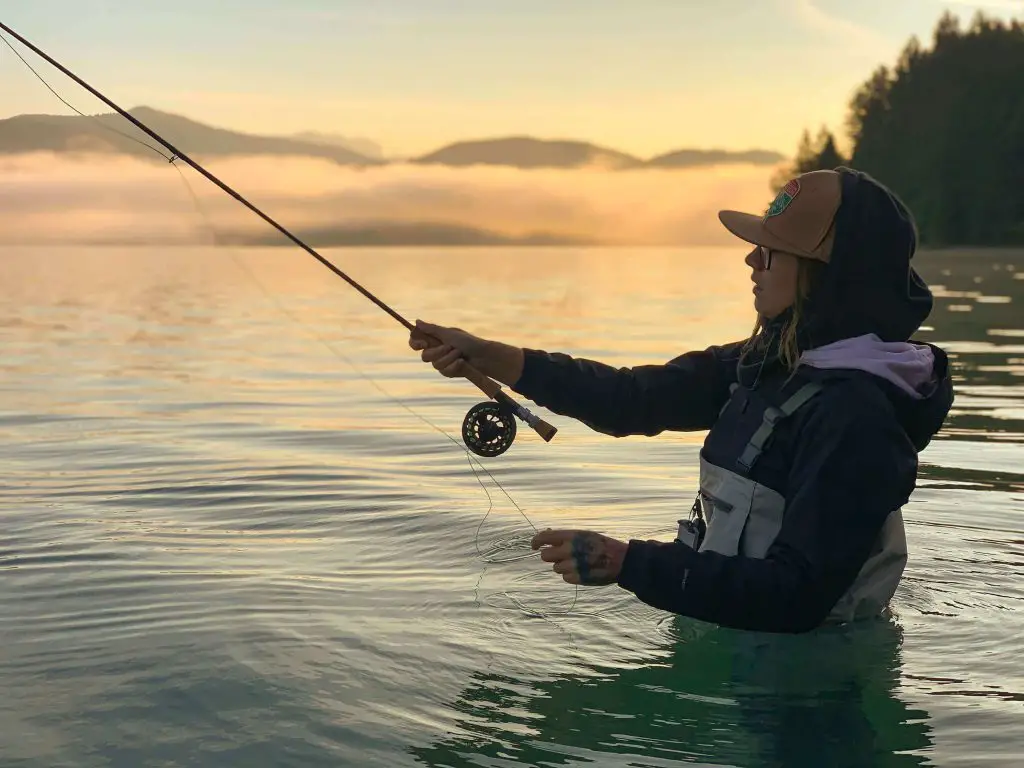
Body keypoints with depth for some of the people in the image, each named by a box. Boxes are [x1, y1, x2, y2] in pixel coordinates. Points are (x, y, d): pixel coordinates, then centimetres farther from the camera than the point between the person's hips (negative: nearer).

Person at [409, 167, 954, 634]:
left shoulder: (857, 415, -24)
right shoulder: (772, 363, 2)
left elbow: (797, 596, -27)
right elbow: (637, 398, 4)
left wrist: (625, 563, -28)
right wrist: (484, 356, -3)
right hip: (723, 636, 7)